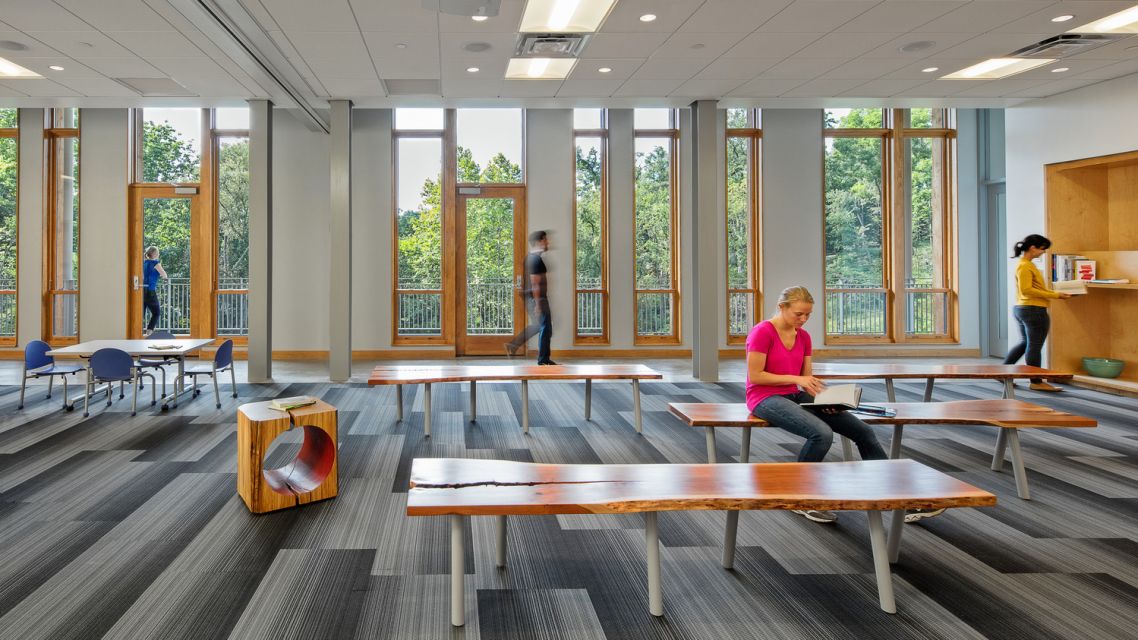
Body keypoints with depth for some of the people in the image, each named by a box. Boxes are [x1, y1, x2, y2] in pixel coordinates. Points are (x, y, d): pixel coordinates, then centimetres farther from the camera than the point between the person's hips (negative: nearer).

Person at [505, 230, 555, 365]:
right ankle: (543, 360, 5)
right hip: (537, 298, -10)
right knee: (546, 328, -1)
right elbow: (535, 284, -21)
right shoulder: (536, 259, -17)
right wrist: (538, 304, -22)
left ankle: (513, 344, 14)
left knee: (537, 325, 20)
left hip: (529, 297, 10)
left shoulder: (529, 258, 14)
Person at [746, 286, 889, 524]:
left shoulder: (803, 336, 10)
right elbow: (755, 376, -15)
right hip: (765, 399, -8)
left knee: (862, 431, -6)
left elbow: (807, 378, 12)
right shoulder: (762, 332, -13)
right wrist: (795, 378, -18)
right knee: (822, 434, -34)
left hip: (795, 397, 8)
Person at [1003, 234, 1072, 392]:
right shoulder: (1025, 266, -16)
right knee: (1034, 346, -1)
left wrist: (1054, 293, 11)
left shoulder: (1026, 264, 15)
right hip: (1034, 311, -10)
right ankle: (1036, 382, 8)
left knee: (1025, 343, 19)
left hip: (1021, 309, 10)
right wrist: (1054, 295, -22)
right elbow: (1026, 290, -23)